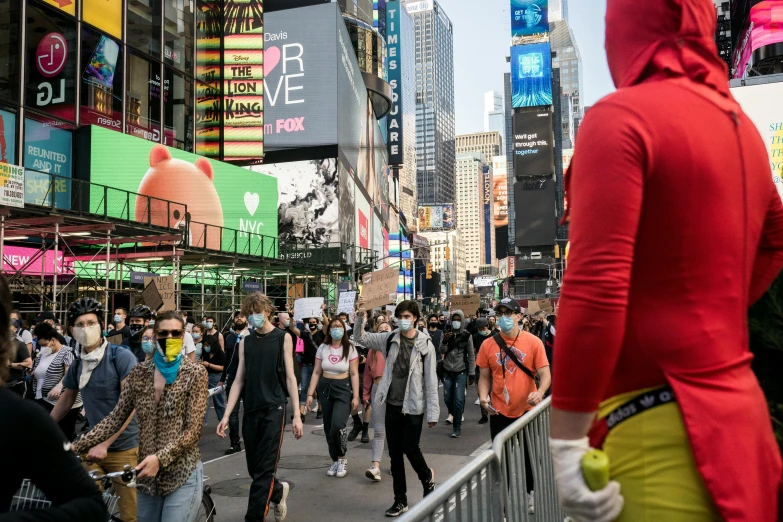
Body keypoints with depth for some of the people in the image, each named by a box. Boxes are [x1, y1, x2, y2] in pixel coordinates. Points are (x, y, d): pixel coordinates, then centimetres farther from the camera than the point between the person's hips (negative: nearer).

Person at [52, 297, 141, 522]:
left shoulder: (121, 356, -12)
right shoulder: (77, 364, 7)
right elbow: (67, 399, 23)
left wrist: (105, 443, -22)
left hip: (124, 448, -5)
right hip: (93, 446, 5)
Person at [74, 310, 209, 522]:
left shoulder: (195, 373, -8)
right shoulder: (139, 372, 4)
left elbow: (193, 429, -12)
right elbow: (116, 418, 2)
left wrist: (160, 458, -23)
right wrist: (75, 446, -7)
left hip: (182, 474, -4)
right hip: (148, 473, 4)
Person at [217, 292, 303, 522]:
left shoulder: (283, 338, 0)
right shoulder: (245, 341, 9)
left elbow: (290, 377, -2)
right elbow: (239, 380, 8)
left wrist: (297, 415, -7)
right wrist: (226, 415, 1)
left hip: (274, 409, -4)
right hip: (250, 410, 4)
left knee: (264, 470, -6)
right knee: (254, 469, 12)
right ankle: (278, 492, 39)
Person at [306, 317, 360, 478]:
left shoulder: (350, 349, -5)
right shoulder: (322, 348, 2)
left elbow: (354, 374, -5)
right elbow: (316, 372, 4)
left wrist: (356, 396, -10)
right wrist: (310, 394, -1)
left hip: (343, 389, -3)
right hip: (324, 388, 4)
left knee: (337, 426, -18)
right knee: (328, 428, 6)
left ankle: (342, 458, 4)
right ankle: (335, 460, 23)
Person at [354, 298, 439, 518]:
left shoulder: (425, 344, -9)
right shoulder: (390, 339, 1)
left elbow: (431, 380, -8)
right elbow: (361, 338, 3)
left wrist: (432, 412, -10)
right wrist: (360, 316, -15)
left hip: (413, 407, -4)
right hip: (392, 405, 4)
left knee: (410, 448, -2)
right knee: (395, 453, 9)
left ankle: (427, 477, 31)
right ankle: (400, 500, 22)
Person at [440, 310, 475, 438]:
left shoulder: (467, 335, -3)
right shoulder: (447, 334, 4)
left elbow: (471, 355, -1)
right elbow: (442, 351, -3)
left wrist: (472, 374, -4)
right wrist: (445, 341, -22)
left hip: (461, 371, -3)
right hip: (447, 370, 3)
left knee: (458, 399, -8)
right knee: (447, 398, 8)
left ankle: (457, 428, -1)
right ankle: (453, 414, 39)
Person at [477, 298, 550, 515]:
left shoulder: (533, 342, -9)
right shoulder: (488, 344, -3)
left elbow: (545, 375, -9)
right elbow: (484, 377, 4)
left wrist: (540, 392, -29)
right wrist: (483, 397, -14)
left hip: (527, 410, -1)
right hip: (499, 412, 1)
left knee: (528, 456, 15)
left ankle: (530, 494, 39)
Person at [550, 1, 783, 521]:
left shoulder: (620, 116, -15)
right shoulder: (740, 123, 11)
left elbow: (594, 286, -24)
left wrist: (567, 439, -19)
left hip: (655, 421, -8)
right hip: (734, 403, 8)